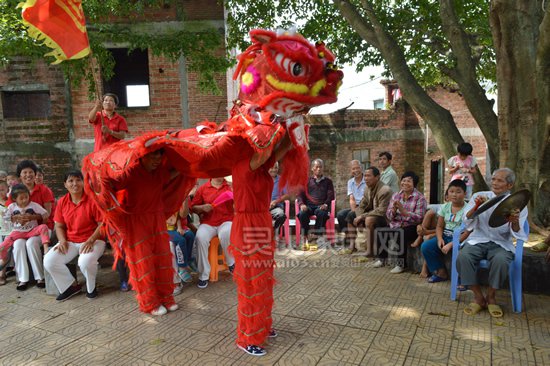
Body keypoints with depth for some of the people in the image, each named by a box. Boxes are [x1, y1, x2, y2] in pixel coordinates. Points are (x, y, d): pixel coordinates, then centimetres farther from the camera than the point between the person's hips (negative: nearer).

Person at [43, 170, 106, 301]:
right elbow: (59, 226, 11)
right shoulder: (62, 202, 4)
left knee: (85, 262, -34)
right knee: (48, 261, -15)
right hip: (70, 242, 5)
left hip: (92, 241, -5)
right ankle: (71, 285, 8)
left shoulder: (93, 200, -11)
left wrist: (90, 241, -22)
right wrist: (62, 241, -8)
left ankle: (91, 287, 1)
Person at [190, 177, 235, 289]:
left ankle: (231, 263, -5)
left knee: (226, 234, -35)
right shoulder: (203, 188, 7)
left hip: (226, 221, -1)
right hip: (208, 223, 1)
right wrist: (202, 208, -7)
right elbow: (193, 207, 12)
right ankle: (203, 275, -14)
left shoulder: (230, 186, 5)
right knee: (200, 237, -29)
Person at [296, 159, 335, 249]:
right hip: (308, 205, 1)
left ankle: (314, 236, -27)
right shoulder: (307, 181, 23)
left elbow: (331, 196, 11)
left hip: (321, 206, -1)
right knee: (302, 213, -34)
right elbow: (300, 194, 13)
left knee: (322, 213, -37)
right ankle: (304, 237, -26)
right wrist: (301, 204, -9)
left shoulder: (328, 181, 22)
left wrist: (326, 204, -11)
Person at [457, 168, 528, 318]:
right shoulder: (479, 196, 5)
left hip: (501, 243, 0)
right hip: (478, 240, 1)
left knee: (501, 260, -35)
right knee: (463, 257, -32)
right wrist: (476, 206, -22)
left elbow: (517, 235, -5)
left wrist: (514, 222, -28)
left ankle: (491, 297, -7)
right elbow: (467, 223, -4)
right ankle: (478, 297, -11)